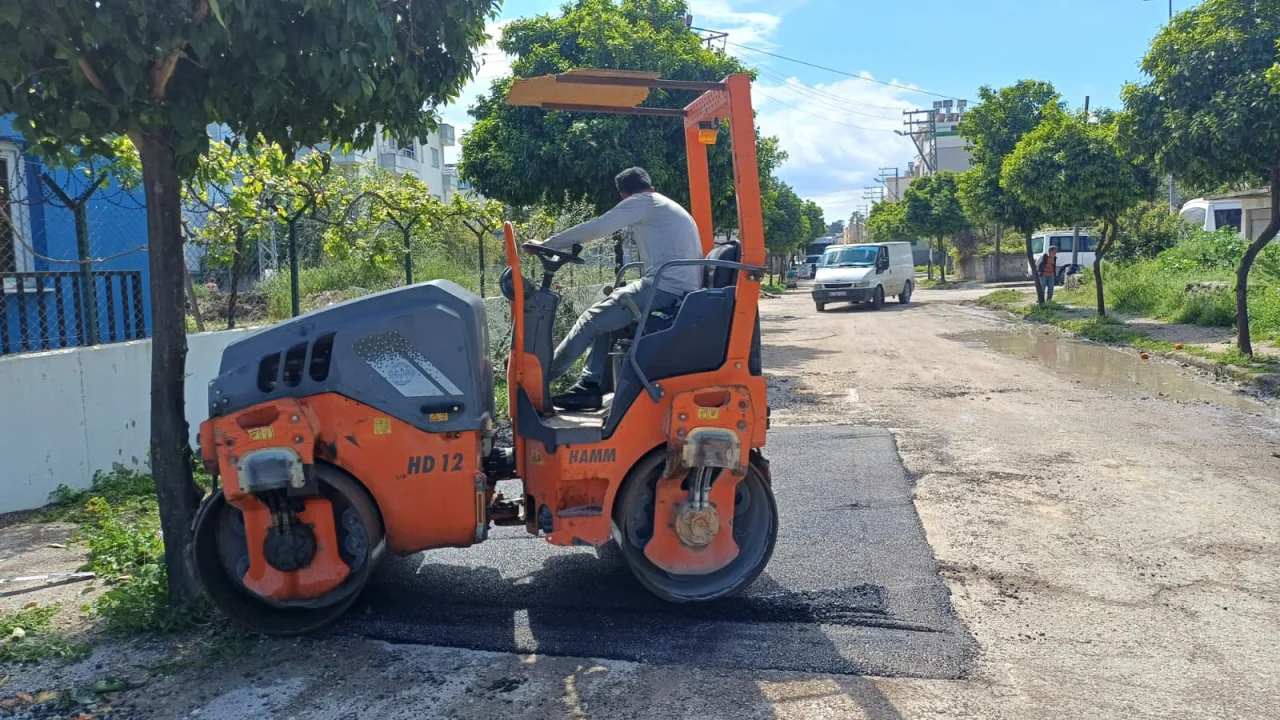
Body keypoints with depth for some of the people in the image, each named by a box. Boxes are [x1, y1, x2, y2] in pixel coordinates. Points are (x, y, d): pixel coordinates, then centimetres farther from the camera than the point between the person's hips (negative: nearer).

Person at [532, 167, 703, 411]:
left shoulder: (642, 202, 2)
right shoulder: (673, 208, 29)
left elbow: (595, 229, -4)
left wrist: (547, 244, 2)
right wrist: (635, 289, 27)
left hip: (662, 288, -9)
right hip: (684, 294, 9)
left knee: (593, 319, 0)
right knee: (605, 316, 17)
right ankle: (589, 385, 11)